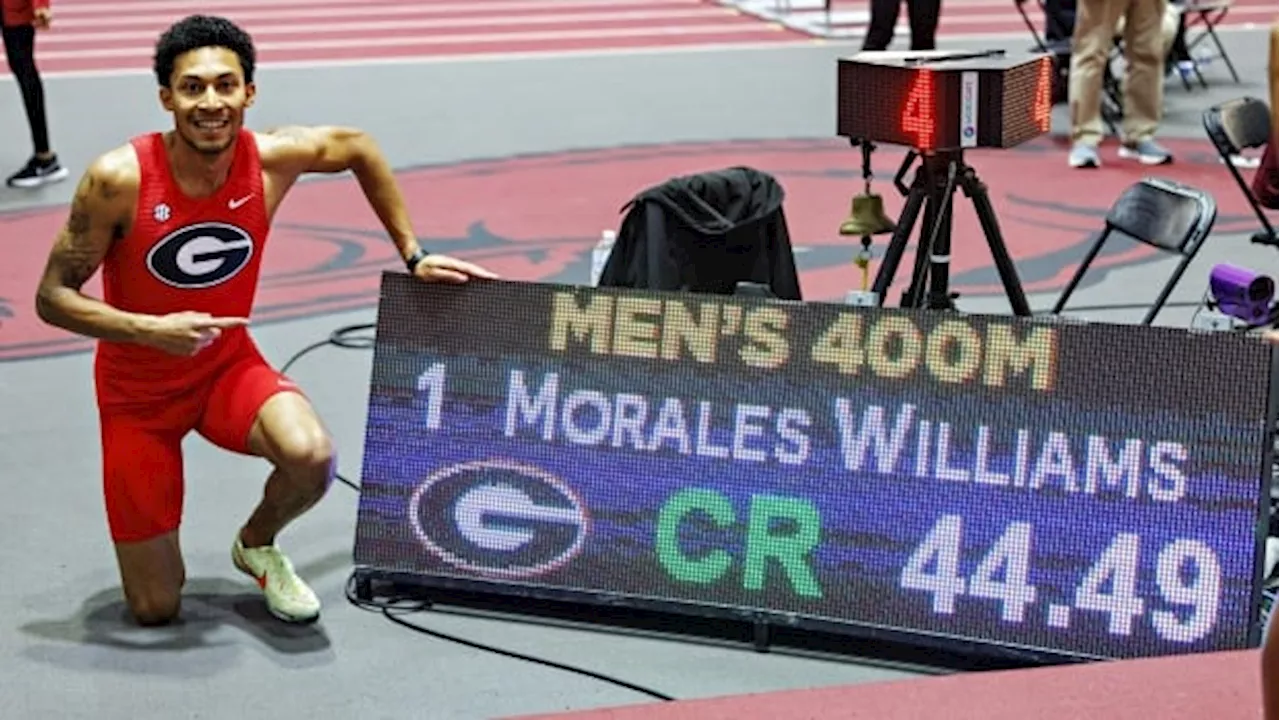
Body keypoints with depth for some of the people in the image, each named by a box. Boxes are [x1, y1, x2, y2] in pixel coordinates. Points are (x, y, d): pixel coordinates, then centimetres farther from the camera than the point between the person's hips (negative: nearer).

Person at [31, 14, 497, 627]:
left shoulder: (272, 158, -17)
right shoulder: (118, 178, -26)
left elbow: (358, 148, 4)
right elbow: (51, 298, -18)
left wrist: (413, 255, 5)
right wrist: (151, 330, -32)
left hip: (227, 363, 2)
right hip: (136, 388, -2)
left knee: (311, 455, -32)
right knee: (156, 610, -3)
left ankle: (258, 543, 4)